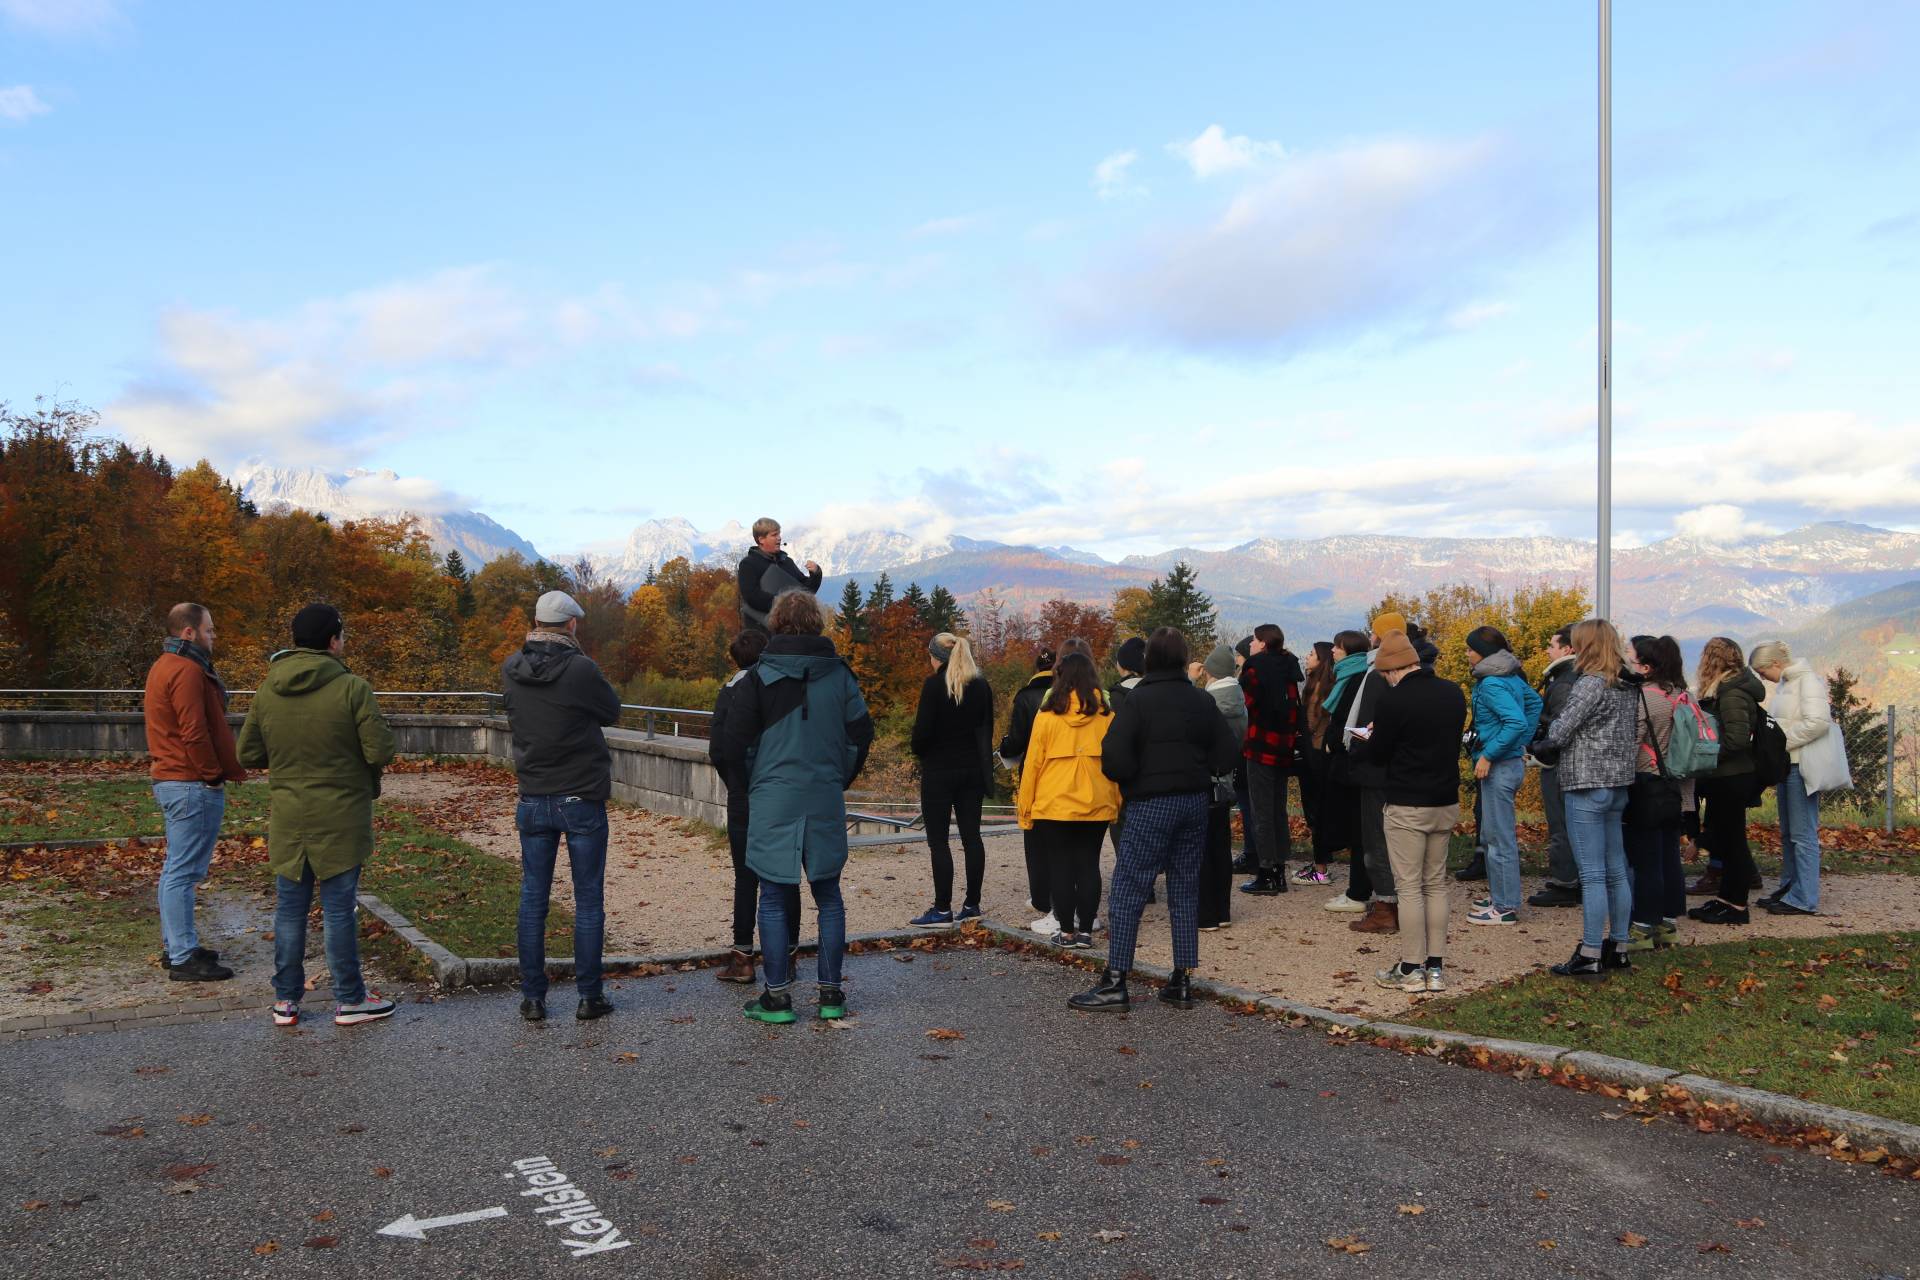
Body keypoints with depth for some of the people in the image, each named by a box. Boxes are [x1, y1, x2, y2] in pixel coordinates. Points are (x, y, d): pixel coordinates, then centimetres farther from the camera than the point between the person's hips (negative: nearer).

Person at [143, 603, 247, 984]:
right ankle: (184, 958, -2)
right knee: (185, 872, -6)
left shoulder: (165, 667, 17)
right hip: (193, 785, -11)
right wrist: (215, 776, -13)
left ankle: (175, 946, 25)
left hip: (169, 779, 11)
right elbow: (195, 733, -22)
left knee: (177, 869, 16)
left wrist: (214, 773, 16)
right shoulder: (187, 671, -17)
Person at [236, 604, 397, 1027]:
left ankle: (285, 999, 20)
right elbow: (381, 751, -16)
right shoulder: (351, 688, -14)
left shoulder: (267, 690, 2)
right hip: (340, 819, -4)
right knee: (339, 911, 3)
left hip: (287, 819, 4)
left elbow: (248, 753, 7)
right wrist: (360, 762, 6)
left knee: (290, 909, 13)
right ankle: (349, 1000, 13)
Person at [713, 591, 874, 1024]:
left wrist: (753, 779, 14)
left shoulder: (760, 676, -6)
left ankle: (777, 996, 8)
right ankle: (831, 993, 16)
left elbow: (733, 747, -6)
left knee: (774, 899, 5)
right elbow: (862, 735, 7)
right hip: (827, 802, 3)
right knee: (829, 896, 12)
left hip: (773, 802, -3)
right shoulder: (840, 674, 3)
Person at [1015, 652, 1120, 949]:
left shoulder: (1047, 715, -7)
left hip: (1054, 805, -3)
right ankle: (1085, 931, 12)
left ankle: (1067, 932, 10)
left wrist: (1024, 808, 3)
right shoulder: (1106, 716, 0)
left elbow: (1032, 763, -4)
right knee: (1089, 866, 10)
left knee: (1060, 868, 6)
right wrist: (1116, 802, 13)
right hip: (1096, 806, 3)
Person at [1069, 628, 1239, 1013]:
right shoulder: (1203, 702, 6)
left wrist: (1128, 779, 2)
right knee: (1185, 891, 12)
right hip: (1195, 803, 6)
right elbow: (1228, 753, 7)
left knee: (1127, 891, -2)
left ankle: (1114, 983, -2)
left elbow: (1114, 757, -18)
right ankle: (1183, 982, 15)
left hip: (1150, 805, -6)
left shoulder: (1138, 700, -11)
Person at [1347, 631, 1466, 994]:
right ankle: (1436, 968, 16)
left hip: (1406, 806, -6)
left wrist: (1362, 741, 15)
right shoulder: (1453, 692, 5)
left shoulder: (1395, 700, -16)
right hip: (1446, 802, 7)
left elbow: (1377, 754, -8)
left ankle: (1411, 970, 6)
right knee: (1436, 884, 13)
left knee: (1410, 887, 1)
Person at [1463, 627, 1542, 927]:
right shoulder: (1511, 676, 10)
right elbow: (1534, 702, 23)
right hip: (1511, 761, 10)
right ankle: (1500, 896, 28)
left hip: (1499, 767, -10)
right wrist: (1523, 743, 21)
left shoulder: (1491, 684, -19)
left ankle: (1506, 907, 6)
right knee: (1491, 835, 18)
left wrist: (1487, 755, -22)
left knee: (1500, 838, -2)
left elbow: (1516, 722, -28)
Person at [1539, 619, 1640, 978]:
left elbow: (1557, 734, -16)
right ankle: (1617, 949, 22)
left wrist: (1552, 732, 4)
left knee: (1592, 875, -6)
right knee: (1616, 871, 14)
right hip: (1618, 785, 9)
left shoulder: (1590, 684, -16)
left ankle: (1591, 957, -2)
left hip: (1587, 786, -9)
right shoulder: (1628, 686, 10)